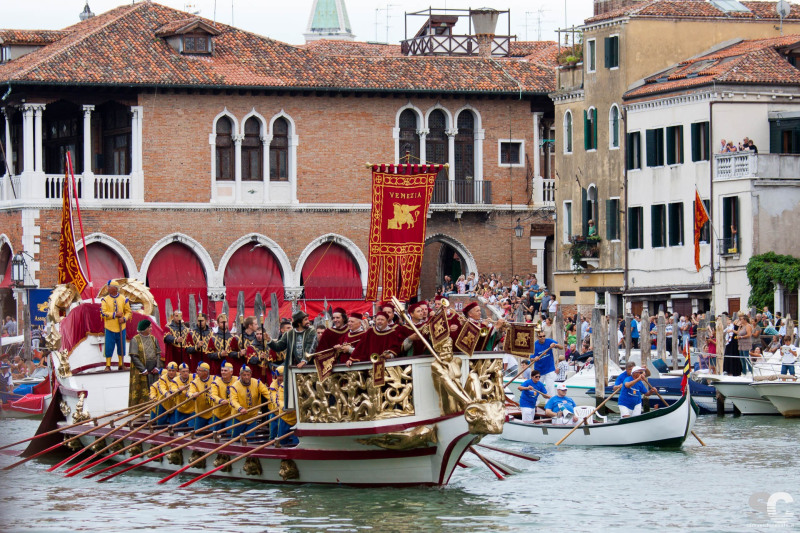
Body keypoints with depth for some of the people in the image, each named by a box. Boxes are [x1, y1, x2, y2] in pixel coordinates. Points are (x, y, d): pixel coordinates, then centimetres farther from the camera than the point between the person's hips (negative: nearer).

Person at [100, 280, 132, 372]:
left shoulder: (123, 299, 3)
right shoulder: (105, 300, 0)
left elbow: (128, 312, 8)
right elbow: (103, 313, -8)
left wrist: (124, 318, -12)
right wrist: (115, 314, -16)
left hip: (121, 328, 1)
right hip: (110, 327, -1)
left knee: (121, 346, 8)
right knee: (109, 347, -3)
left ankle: (121, 365, 20)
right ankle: (108, 366, 4)